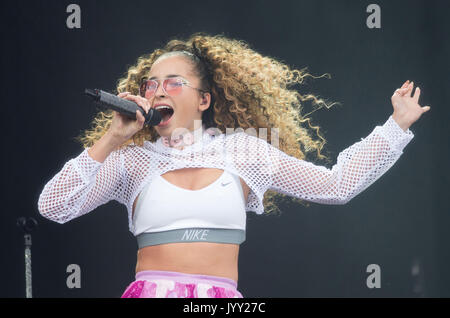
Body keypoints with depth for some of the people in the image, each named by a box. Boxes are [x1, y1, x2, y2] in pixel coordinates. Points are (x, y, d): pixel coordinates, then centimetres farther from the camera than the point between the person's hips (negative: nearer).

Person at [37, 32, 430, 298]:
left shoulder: (242, 150, 11)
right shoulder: (132, 160, 9)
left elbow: (337, 184, 14)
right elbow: (53, 207, 1)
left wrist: (397, 125, 14)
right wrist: (110, 140, -3)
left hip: (222, 298, 1)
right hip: (150, 291, -1)